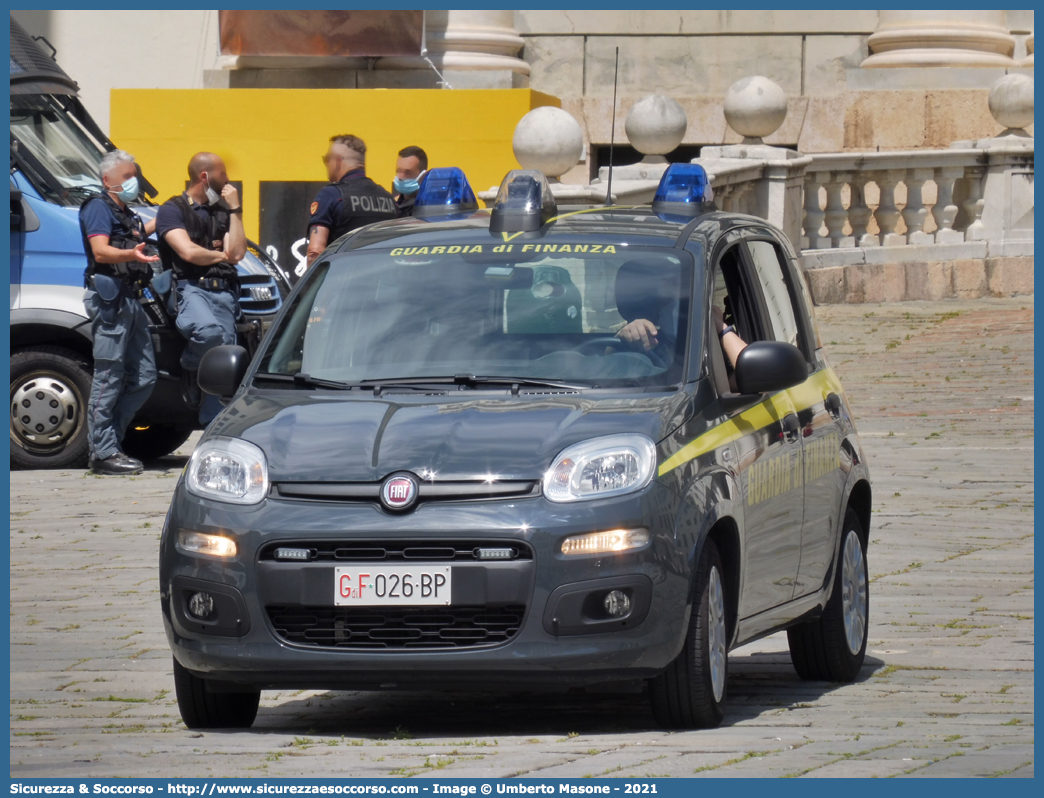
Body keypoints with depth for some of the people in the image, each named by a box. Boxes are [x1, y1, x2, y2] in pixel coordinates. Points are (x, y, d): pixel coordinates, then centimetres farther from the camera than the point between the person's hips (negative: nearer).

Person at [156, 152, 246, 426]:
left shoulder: (221, 212, 23)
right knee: (209, 331, -38)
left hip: (223, 293, 6)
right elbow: (188, 252, -9)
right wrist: (221, 255, 7)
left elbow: (237, 253, 8)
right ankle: (189, 372, -8)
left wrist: (235, 209, 7)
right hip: (191, 288, -6)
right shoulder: (173, 210, 5)